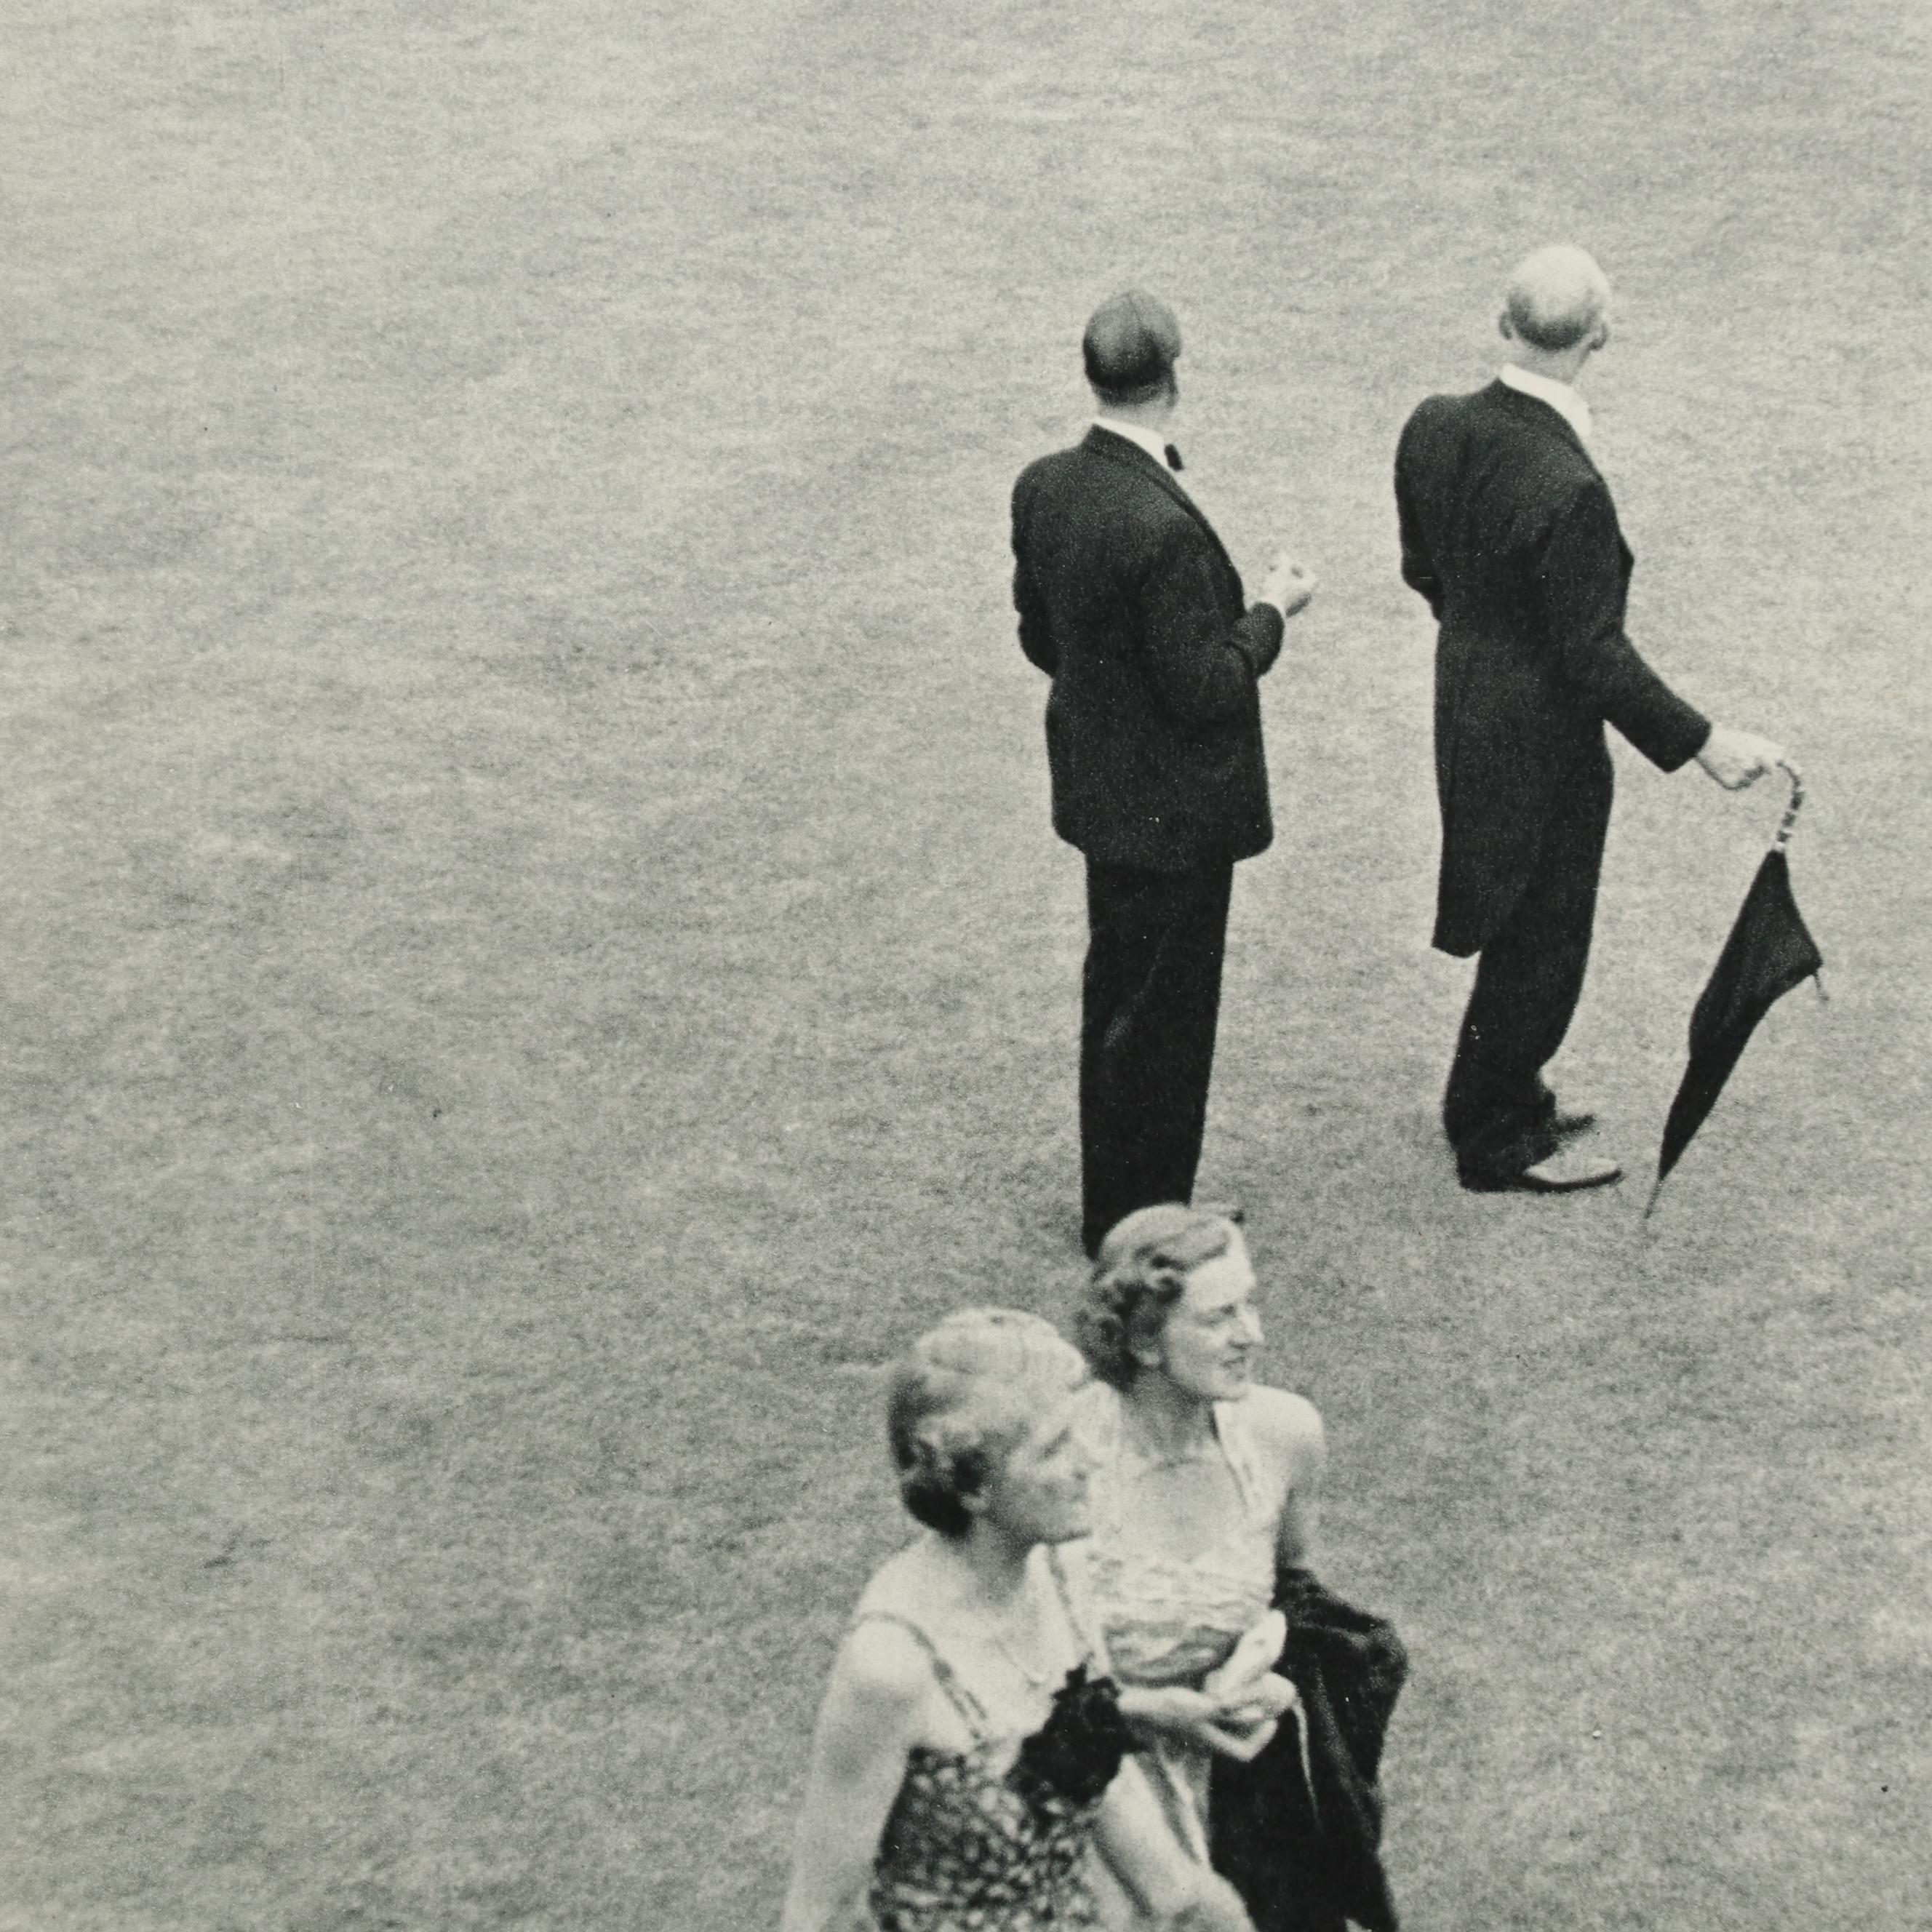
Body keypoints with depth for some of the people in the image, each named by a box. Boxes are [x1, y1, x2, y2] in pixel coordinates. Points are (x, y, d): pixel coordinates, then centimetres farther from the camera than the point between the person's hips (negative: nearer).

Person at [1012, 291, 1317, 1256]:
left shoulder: (1043, 487, -5)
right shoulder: (1161, 527, -30)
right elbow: (1203, 690, -24)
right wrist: (1271, 613, -10)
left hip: (1097, 792, 8)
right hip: (1170, 811, -8)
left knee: (1116, 992, 23)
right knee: (1162, 1013, 8)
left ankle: (1115, 1202, 39)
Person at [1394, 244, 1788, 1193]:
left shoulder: (1434, 429, -8)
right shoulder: (1567, 489, -31)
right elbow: (1597, 657, -26)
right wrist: (1702, 743, -18)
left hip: (1466, 710, 8)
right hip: (1541, 737, -8)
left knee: (1523, 926, 25)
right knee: (1538, 935, 11)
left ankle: (1492, 1101, 41)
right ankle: (1500, 1141, 27)